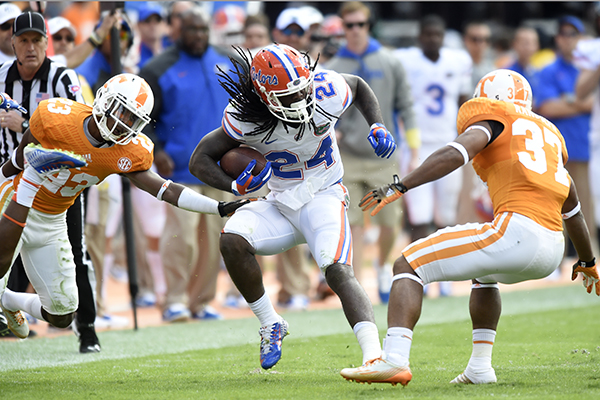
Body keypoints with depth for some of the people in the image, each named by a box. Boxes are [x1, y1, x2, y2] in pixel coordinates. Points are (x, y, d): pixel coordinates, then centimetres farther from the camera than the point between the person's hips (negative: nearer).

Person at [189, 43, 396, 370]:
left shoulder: (327, 92, -16)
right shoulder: (245, 119, -18)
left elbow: (359, 87, 9)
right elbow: (201, 160, -9)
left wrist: (378, 128, -6)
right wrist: (236, 187, -26)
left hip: (324, 197, -2)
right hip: (280, 205, 2)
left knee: (338, 272, -26)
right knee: (232, 240, -25)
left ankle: (374, 355, -36)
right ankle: (270, 324, -6)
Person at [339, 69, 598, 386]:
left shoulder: (492, 120, 10)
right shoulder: (549, 134, 31)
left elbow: (455, 154, -12)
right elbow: (572, 209, 41)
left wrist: (399, 187, -15)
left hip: (516, 232, -8)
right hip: (551, 250, 8)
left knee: (408, 266, 0)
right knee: (484, 275, 39)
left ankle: (395, 359, -19)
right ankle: (480, 368, 27)